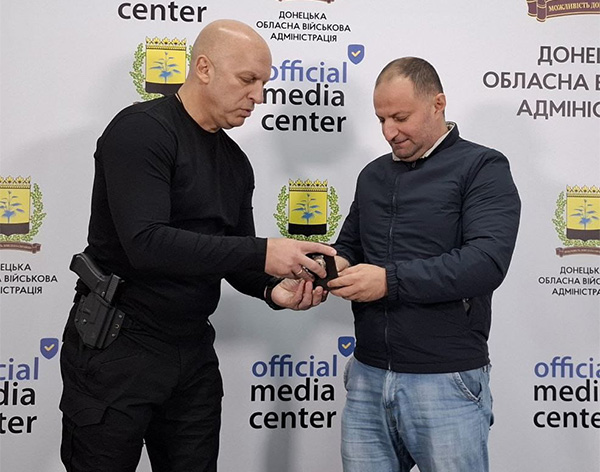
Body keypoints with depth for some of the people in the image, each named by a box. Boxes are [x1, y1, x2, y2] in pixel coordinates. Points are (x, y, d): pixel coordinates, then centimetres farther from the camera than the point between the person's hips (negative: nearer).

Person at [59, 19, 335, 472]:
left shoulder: (236, 162, 9)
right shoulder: (141, 130, -15)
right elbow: (146, 244, -27)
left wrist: (273, 289, -10)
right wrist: (262, 253, -28)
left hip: (193, 351, 7)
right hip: (115, 347, -7)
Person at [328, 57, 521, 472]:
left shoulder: (482, 168, -5)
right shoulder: (373, 176, 14)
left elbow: (487, 262, -18)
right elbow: (350, 244, 22)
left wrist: (389, 280, -22)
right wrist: (339, 264, -2)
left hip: (447, 382, -5)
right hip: (367, 376, 6)